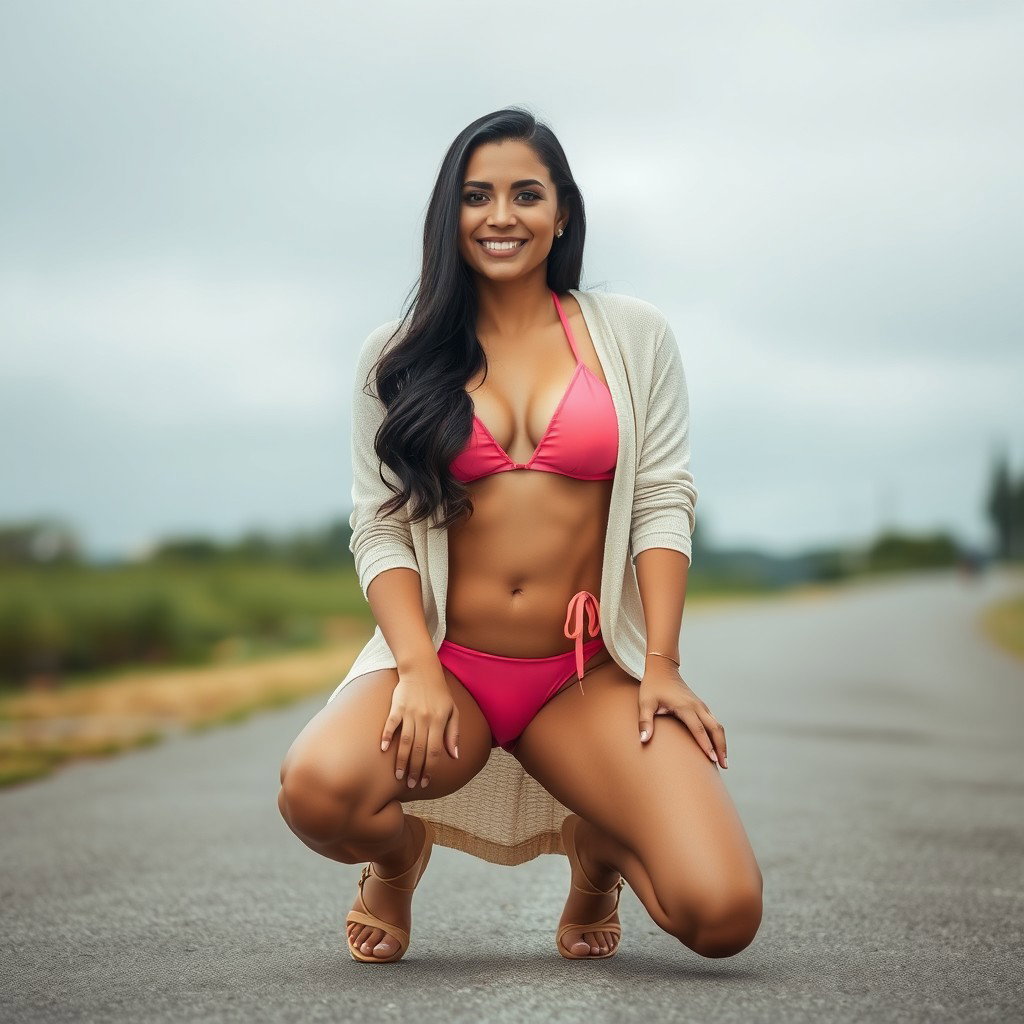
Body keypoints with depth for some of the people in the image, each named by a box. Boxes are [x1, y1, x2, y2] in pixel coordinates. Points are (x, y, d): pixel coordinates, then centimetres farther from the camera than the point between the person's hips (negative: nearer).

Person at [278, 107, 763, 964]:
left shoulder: (631, 336, 7)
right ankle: (399, 858, 7)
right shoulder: (400, 357, 7)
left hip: (590, 677, 0)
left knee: (723, 913, -21)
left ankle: (597, 848, 18)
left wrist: (661, 664, -9)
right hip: (448, 661, 0)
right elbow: (380, 524, 1)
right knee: (317, 789, -34)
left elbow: (662, 503, 2)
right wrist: (418, 670, -14)